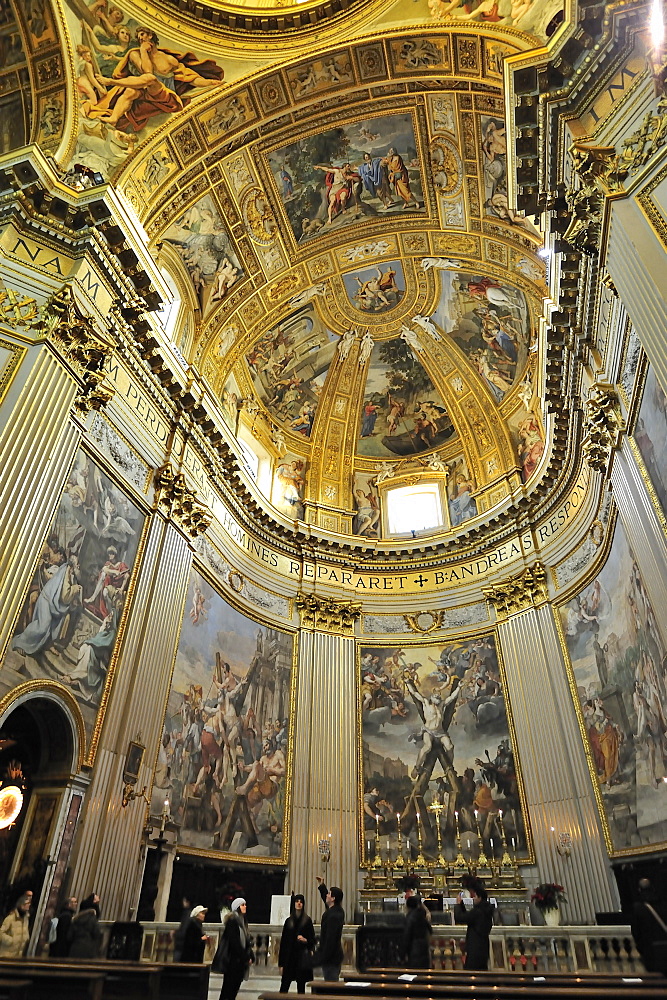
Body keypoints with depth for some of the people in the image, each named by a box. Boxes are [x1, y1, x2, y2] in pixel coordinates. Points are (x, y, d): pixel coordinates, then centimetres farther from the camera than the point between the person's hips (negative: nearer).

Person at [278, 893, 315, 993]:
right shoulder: (289, 921, 7)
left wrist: (305, 940, -17)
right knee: (284, 988, -2)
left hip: (302, 956, -2)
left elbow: (312, 940, 4)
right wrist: (281, 963, 3)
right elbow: (283, 941, 6)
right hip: (289, 956, 2)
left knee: (301, 987, 3)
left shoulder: (307, 920, 2)